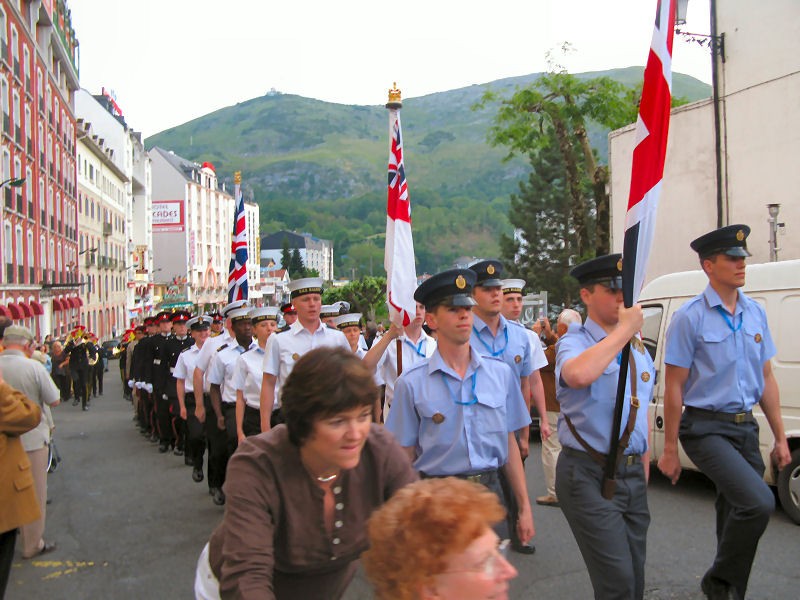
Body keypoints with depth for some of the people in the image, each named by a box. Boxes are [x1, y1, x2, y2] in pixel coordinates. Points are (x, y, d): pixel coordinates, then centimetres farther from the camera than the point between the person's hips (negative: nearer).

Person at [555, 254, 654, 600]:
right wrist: (624, 329, -24)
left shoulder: (638, 347, 13)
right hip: (590, 476, -7)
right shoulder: (574, 342, -11)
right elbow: (578, 375, -37)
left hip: (633, 474, 7)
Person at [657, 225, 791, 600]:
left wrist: (780, 437, 11)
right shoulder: (690, 317, -9)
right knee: (759, 502, -21)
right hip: (706, 428, -6)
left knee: (737, 512, 12)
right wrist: (670, 450, -8)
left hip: (746, 428, 6)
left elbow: (766, 379, 14)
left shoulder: (755, 314, 8)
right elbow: (673, 387, -9)